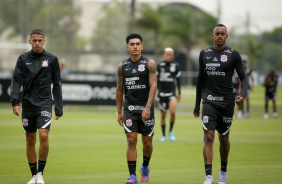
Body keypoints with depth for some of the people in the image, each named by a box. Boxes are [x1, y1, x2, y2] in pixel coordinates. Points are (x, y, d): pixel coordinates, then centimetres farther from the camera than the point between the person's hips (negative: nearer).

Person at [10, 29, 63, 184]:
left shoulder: (51, 59, 5)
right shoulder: (23, 59, 6)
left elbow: (56, 84, 9)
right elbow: (16, 81, 1)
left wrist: (59, 108, 5)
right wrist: (15, 102, -13)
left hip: (44, 104, -2)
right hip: (27, 104, 2)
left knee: (43, 135, -18)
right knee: (30, 140, 5)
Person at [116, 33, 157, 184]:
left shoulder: (149, 64, -2)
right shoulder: (122, 67, 7)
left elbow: (153, 86, -10)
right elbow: (119, 90, 13)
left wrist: (148, 107, -22)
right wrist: (119, 112, 10)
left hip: (146, 108, -1)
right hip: (130, 108, 1)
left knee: (147, 142, 7)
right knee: (131, 140, -10)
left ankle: (145, 167, 34)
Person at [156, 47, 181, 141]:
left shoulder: (175, 66, 4)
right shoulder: (159, 66, 3)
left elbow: (178, 79, 10)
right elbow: (156, 79, 8)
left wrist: (179, 93, 8)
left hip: (171, 92, -1)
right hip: (162, 93, 1)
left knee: (173, 112, -21)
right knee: (163, 115, 5)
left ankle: (170, 131, 0)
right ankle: (163, 135, 17)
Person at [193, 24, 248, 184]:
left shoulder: (233, 55, 0)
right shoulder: (204, 54, 8)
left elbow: (243, 78, 1)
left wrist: (242, 95, -19)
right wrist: (197, 105, 16)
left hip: (227, 101, -1)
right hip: (209, 100, 1)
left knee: (224, 138, 10)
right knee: (208, 137, -13)